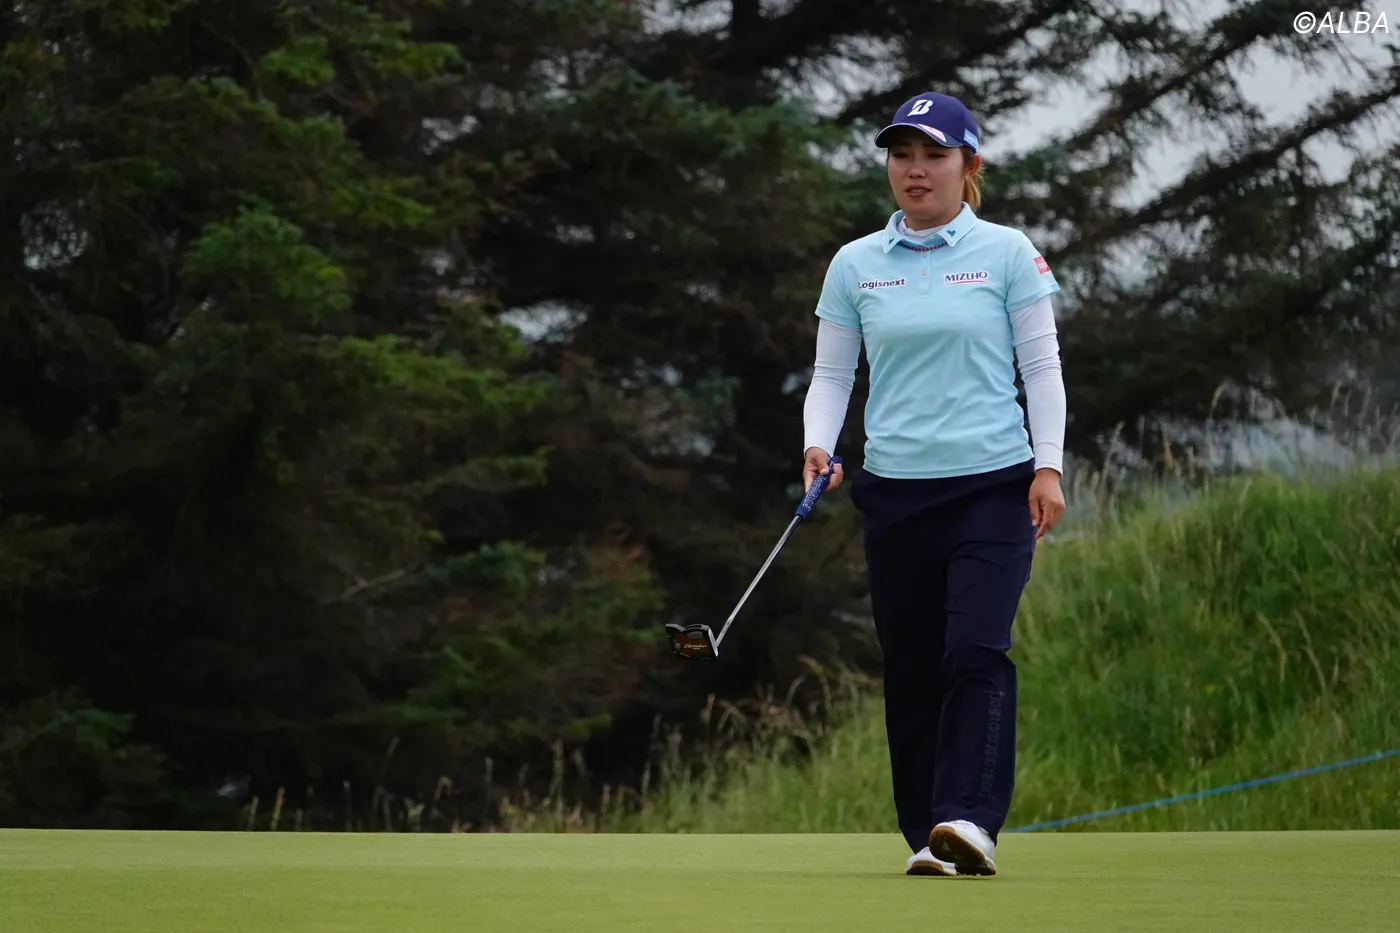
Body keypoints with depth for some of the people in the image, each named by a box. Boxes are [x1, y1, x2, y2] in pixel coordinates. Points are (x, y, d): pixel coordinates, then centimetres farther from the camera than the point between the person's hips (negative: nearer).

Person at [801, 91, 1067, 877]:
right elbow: (832, 372, 11)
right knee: (911, 668, 3)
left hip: (993, 485, -3)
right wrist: (818, 445, -7)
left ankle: (970, 820, -27)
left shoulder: (1008, 253, 3)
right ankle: (927, 839, 9)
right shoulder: (855, 265, 9)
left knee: (977, 649, -18)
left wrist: (1049, 465, -7)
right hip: (895, 490, 3)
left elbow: (1041, 365, 3)